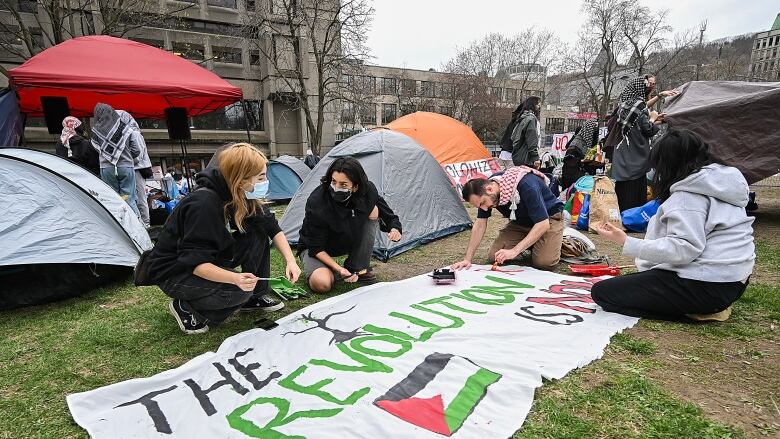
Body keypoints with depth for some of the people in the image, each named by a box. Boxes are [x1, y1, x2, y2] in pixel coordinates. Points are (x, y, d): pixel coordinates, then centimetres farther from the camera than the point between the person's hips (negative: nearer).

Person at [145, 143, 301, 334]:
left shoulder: (244, 199, -8)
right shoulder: (204, 204, -31)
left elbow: (272, 227, -3)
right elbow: (196, 263, -31)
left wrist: (291, 261, -15)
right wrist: (235, 278, -46)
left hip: (211, 260, 8)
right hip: (173, 273, -8)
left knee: (259, 233, -8)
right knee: (239, 291, -29)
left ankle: (256, 296, 4)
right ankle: (186, 307, -3)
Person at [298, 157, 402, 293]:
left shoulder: (367, 191, -21)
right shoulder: (316, 203, -33)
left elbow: (390, 217, -8)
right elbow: (316, 248, -24)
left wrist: (394, 229, -31)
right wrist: (339, 269, -35)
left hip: (349, 241, 5)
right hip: (314, 247, -4)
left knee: (373, 211, -21)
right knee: (322, 284, -34)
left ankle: (359, 268, -7)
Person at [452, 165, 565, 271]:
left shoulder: (526, 185, -38)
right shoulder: (486, 189, -18)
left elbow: (542, 224, -35)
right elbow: (480, 224, -11)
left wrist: (514, 251, -39)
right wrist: (468, 259, -16)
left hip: (548, 218, -5)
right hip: (521, 221, 5)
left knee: (544, 263, -25)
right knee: (493, 257, -10)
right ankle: (529, 243, 14)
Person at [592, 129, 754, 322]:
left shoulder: (688, 193, -16)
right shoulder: (724, 180, 13)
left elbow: (684, 247, -26)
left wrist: (627, 243, -31)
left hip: (706, 287, -10)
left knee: (601, 292, -12)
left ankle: (694, 311, -9)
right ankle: (708, 307, 11)